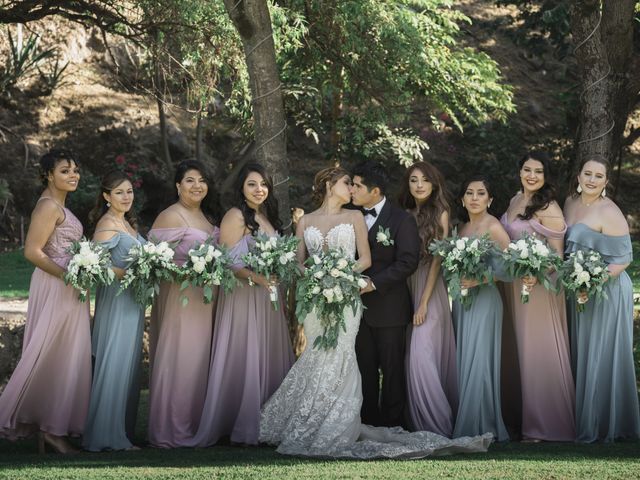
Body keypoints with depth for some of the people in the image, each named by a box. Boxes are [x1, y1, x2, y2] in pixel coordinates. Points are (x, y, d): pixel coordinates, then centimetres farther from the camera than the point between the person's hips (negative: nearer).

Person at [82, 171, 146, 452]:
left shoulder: (128, 223, 17)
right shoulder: (107, 224, -10)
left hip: (133, 301, 9)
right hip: (115, 300, -9)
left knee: (129, 365, 10)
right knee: (114, 364, -8)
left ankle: (122, 432, 15)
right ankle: (107, 437, -4)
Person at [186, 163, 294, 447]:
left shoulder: (268, 217, 16)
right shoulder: (236, 216, -9)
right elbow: (228, 261, -17)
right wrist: (257, 278, -27)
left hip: (268, 299, 8)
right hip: (244, 296, -8)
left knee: (268, 358, 9)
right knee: (244, 359, -6)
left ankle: (266, 425, 15)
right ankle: (242, 429, 1)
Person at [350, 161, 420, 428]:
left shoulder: (401, 220, -7)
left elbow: (408, 261, -15)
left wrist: (375, 283, -20)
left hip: (389, 308, -5)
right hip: (359, 306, 5)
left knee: (392, 369, 2)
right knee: (365, 368, 9)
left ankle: (393, 424, 9)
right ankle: (368, 423, 17)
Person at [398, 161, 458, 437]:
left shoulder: (440, 214, -3)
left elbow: (437, 259, -6)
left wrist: (424, 303, -11)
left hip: (430, 291, -5)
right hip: (406, 290, 5)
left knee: (422, 357, -12)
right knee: (412, 358, 5)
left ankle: (438, 425, -5)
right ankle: (418, 423, 13)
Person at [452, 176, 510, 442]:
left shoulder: (493, 227, -9)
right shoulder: (461, 228, 13)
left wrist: (479, 280, -21)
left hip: (483, 300, -7)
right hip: (461, 301, 7)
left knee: (479, 362, -6)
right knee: (463, 361, 8)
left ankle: (482, 427, 1)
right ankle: (464, 425, 14)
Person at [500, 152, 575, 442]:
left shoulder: (548, 208, -13)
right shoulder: (515, 201, 11)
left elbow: (557, 254, -15)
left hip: (540, 286, -8)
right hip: (514, 285, 8)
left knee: (539, 351, -3)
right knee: (520, 352, 12)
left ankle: (546, 424, 5)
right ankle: (526, 416, 21)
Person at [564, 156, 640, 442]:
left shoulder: (610, 213, -16)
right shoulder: (570, 203, 7)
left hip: (606, 292, -7)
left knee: (601, 357, -1)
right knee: (580, 356, 13)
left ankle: (605, 424, 11)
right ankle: (581, 420, 23)